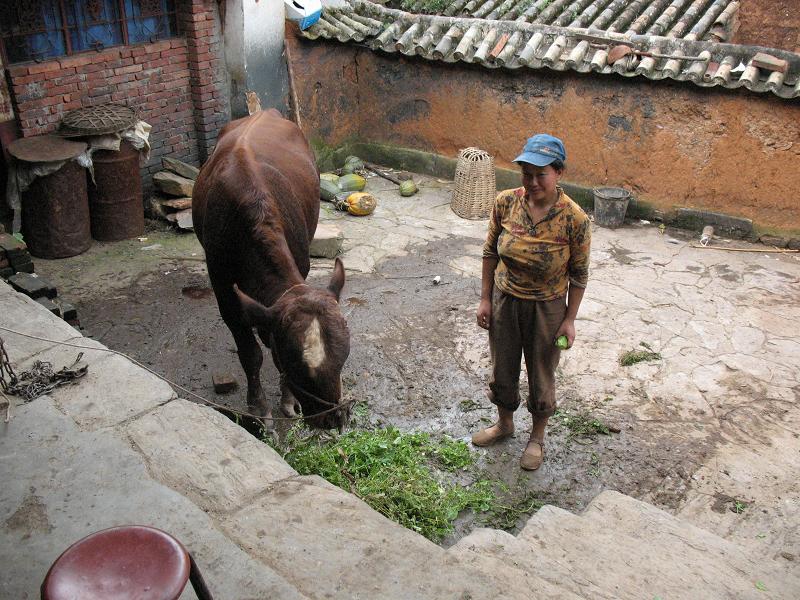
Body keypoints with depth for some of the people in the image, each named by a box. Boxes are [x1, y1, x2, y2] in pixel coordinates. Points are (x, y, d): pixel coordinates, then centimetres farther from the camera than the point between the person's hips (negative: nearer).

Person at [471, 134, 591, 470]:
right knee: (502, 369, 21)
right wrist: (485, 299, 0)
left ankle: (537, 437, 41)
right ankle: (504, 424, 48)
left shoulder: (574, 220, -22)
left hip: (546, 309, -3)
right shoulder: (505, 203, -14)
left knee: (541, 377, 16)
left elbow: (579, 274, -10)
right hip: (504, 302, 3)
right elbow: (490, 252, -1)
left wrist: (570, 319, -7)